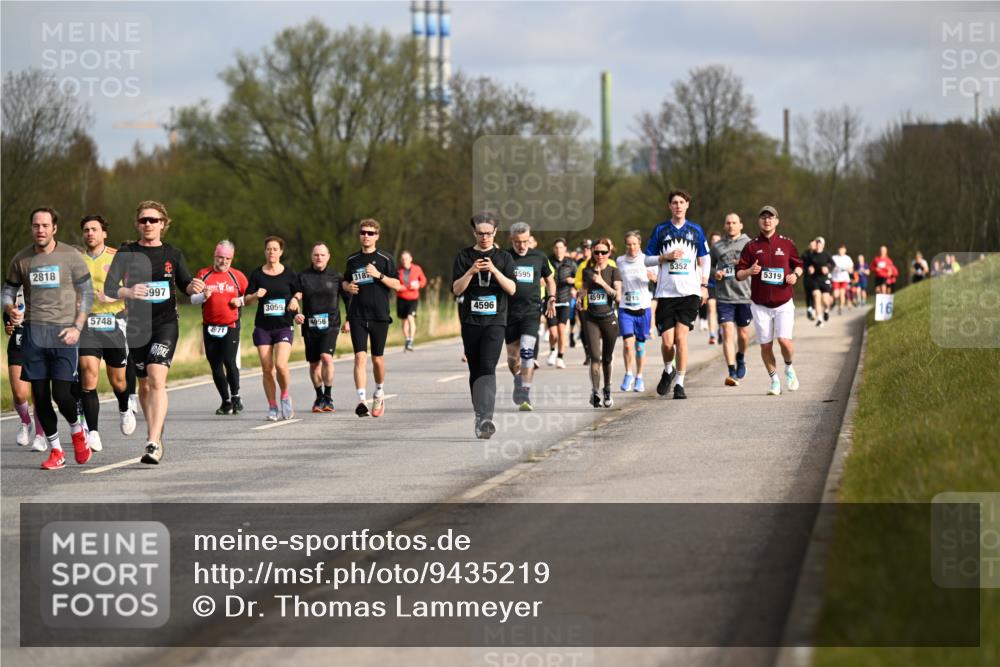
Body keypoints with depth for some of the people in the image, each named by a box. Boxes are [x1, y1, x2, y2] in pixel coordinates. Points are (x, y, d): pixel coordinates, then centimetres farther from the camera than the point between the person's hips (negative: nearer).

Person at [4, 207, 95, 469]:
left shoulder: (71, 257, 0)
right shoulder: (21, 260, 7)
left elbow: (87, 293, 4)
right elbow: (8, 291, 15)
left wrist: (77, 327, -7)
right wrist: (10, 309, -8)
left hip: (63, 334, -3)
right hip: (33, 333, 3)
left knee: (61, 394, -10)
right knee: (40, 396, 2)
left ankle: (77, 429, 20)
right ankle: (56, 451, 13)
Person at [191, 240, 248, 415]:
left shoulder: (237, 276, 5)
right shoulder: (203, 274, 5)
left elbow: (249, 295, 15)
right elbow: (193, 299, 7)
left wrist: (240, 301, -6)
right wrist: (203, 296, -14)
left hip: (231, 326, -2)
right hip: (209, 327, 2)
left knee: (230, 361, -16)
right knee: (215, 366, 5)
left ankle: (235, 396, 2)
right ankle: (226, 401, 16)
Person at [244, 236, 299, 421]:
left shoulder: (289, 274, 2)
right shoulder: (257, 274, 5)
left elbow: (297, 293, 16)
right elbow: (246, 300, 7)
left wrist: (295, 300, -5)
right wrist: (256, 295, -14)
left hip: (284, 326, -2)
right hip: (262, 327, 2)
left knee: (281, 365, -19)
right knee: (267, 369, -1)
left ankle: (285, 396, 7)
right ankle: (272, 408, 11)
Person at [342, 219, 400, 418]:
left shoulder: (385, 259, 1)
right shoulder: (352, 260, 10)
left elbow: (397, 284, -3)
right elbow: (346, 282, 23)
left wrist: (379, 275, -17)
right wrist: (348, 287, 1)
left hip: (379, 315, -1)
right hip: (357, 316, 1)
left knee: (377, 358, 7)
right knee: (360, 357, -11)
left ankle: (379, 392, 33)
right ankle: (361, 401, -18)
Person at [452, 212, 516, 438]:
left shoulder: (504, 257, 6)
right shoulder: (464, 256, 7)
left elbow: (512, 289, -2)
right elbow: (456, 289, 0)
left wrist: (494, 271, -16)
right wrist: (471, 271, -16)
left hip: (495, 320, -2)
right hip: (470, 321, 2)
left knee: (487, 367, -18)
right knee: (475, 370, 7)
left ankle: (485, 417, -28)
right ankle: (480, 416, 18)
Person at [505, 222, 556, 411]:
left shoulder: (539, 258, 5)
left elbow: (549, 280, 20)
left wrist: (551, 298, 4)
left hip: (531, 311, -1)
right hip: (509, 312, 1)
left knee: (527, 351, -17)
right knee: (513, 355, 9)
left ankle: (525, 395, -16)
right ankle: (518, 381, 39)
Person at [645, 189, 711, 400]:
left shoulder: (695, 230, 8)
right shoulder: (660, 230, 6)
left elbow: (705, 259, 16)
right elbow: (648, 259, 8)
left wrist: (704, 285, 8)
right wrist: (666, 257, -9)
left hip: (690, 292, 0)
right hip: (666, 293, 0)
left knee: (681, 337, -11)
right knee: (667, 341, -4)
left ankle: (680, 383, -3)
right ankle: (668, 371, 26)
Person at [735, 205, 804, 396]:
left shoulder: (786, 244, 5)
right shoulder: (751, 246, 3)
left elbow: (798, 264, 17)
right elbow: (738, 274, 3)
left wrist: (795, 275, -5)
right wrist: (749, 271, -18)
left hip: (783, 303, -1)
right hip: (760, 305, 1)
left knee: (784, 340, -15)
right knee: (765, 345, 2)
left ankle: (789, 368, 15)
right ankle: (774, 380, 19)